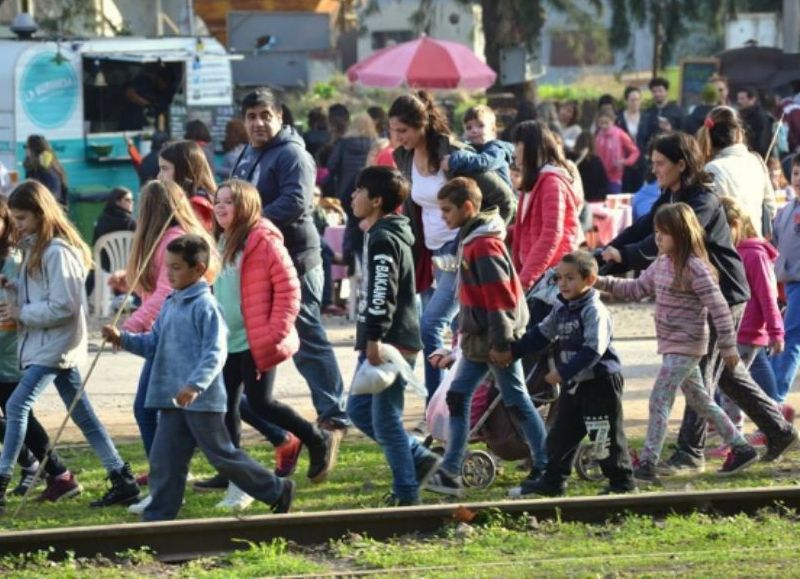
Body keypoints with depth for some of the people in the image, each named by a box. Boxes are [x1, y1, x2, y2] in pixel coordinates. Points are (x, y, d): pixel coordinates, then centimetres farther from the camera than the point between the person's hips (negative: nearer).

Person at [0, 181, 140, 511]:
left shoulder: (58, 252, -17)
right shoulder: (35, 247, 12)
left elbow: (62, 306, -20)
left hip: (56, 345, -10)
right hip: (43, 343, 10)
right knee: (81, 413, 9)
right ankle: (121, 478, 12)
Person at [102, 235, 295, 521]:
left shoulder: (205, 306, -13)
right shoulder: (170, 304, 13)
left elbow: (215, 353, -20)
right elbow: (154, 344, 20)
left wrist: (195, 385, -33)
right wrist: (123, 339, 5)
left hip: (203, 401, -8)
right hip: (173, 401, 8)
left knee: (222, 455, 2)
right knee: (164, 461, 4)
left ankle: (277, 491, 16)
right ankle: (157, 519, 7)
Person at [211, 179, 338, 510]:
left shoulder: (263, 240, -12)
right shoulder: (221, 242, 13)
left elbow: (288, 288, -14)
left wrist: (275, 333, -17)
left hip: (258, 343, -8)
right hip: (227, 342, 8)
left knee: (260, 402, -7)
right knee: (226, 408, 4)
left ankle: (319, 441, 16)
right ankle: (237, 484, 10)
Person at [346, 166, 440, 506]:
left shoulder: (383, 239, -14)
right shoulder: (377, 236, 18)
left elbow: (383, 293, -22)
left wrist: (374, 338, -26)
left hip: (391, 344, -11)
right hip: (379, 344, 11)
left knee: (385, 419, -6)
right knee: (359, 409, 14)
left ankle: (406, 492, 0)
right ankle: (419, 459, 19)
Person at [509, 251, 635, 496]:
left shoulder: (594, 311, -18)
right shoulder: (562, 309, 8)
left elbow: (593, 350, -26)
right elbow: (541, 335, 17)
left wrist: (563, 372, -29)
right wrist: (512, 350, 10)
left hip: (600, 383, -9)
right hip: (574, 384, 9)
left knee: (606, 437, -1)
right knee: (560, 434, 11)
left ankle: (622, 482, 9)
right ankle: (553, 481, 19)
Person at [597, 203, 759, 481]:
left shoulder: (695, 268, -18)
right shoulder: (661, 264, 7)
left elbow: (718, 307, -18)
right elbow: (636, 289, 17)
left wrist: (728, 346, -16)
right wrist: (603, 283, 5)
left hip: (686, 347, -9)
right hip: (672, 345, 9)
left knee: (659, 399, -12)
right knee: (699, 401, 16)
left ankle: (647, 463, -11)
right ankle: (741, 448, 26)